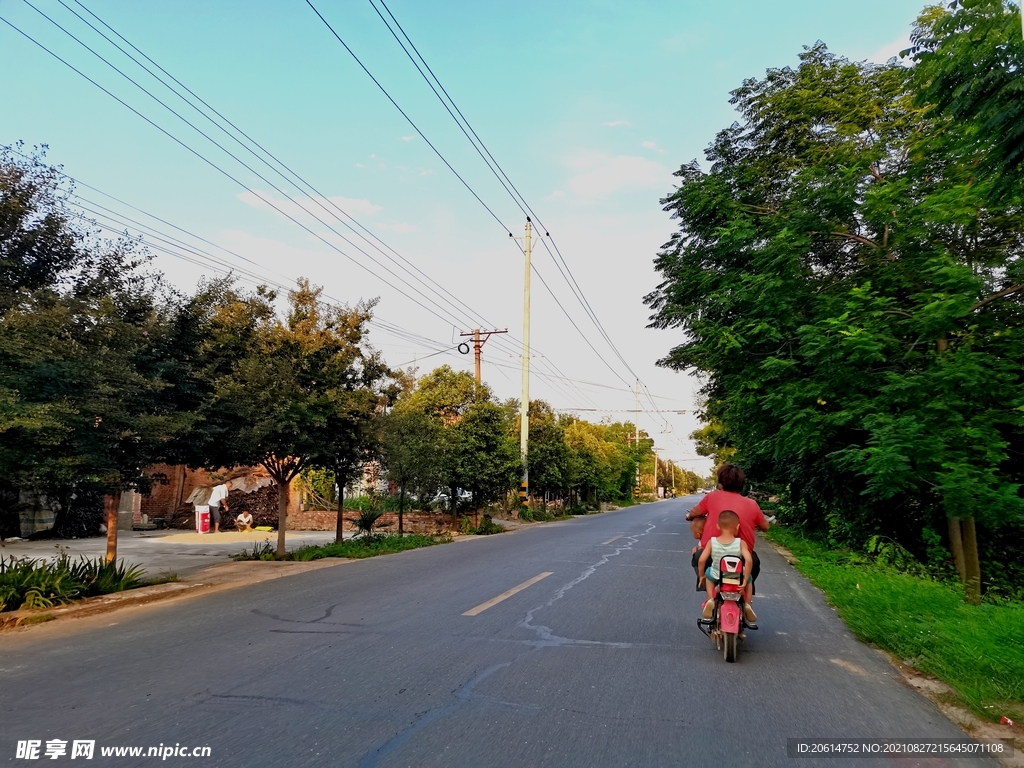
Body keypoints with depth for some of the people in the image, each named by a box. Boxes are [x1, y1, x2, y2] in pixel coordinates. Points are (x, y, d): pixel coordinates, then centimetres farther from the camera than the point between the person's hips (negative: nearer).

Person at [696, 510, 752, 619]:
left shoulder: (712, 541, -9)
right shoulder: (741, 543, -12)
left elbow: (701, 560, -12)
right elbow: (749, 560, -25)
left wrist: (701, 575, 4)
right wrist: (745, 580, -17)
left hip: (717, 578, 0)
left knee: (708, 573, 35)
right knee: (748, 579, 33)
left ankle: (710, 600, 16)